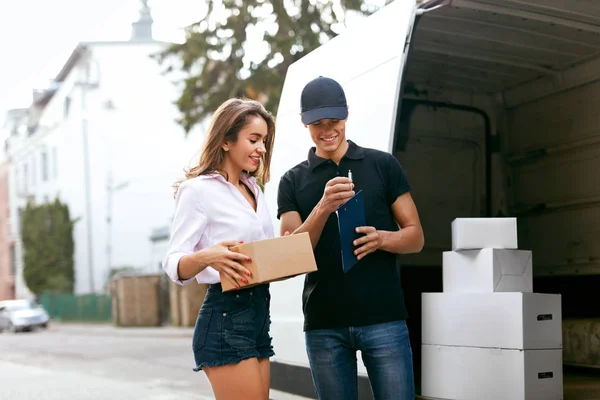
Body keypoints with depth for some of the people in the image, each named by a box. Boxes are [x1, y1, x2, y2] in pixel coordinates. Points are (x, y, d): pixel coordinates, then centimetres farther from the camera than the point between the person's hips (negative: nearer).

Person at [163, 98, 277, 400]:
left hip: (259, 314, 8)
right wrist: (206, 257, -34)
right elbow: (173, 264, -14)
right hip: (225, 319, -8)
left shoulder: (254, 190, 16)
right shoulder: (199, 189, -9)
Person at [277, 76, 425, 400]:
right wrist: (323, 208, -20)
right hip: (324, 324, 1)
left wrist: (381, 239, -16)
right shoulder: (292, 182, 8)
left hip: (383, 317, -1)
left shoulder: (383, 165, 7)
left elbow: (415, 236, 7)